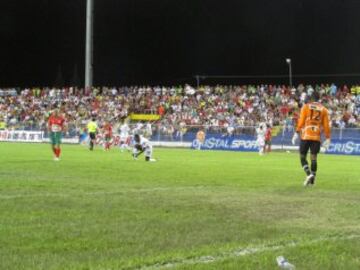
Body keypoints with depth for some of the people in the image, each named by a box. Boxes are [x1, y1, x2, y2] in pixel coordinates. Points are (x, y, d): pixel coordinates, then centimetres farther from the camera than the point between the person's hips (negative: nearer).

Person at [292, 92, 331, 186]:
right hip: (317, 137, 2)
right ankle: (312, 180, 4)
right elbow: (326, 125, 7)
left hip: (306, 136, -2)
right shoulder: (323, 109, 10)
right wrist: (327, 138, 11)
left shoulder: (306, 106, 3)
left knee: (303, 156, 6)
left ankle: (309, 174, -15)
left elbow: (301, 121, -5)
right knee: (314, 158, 5)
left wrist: (297, 133, -4)